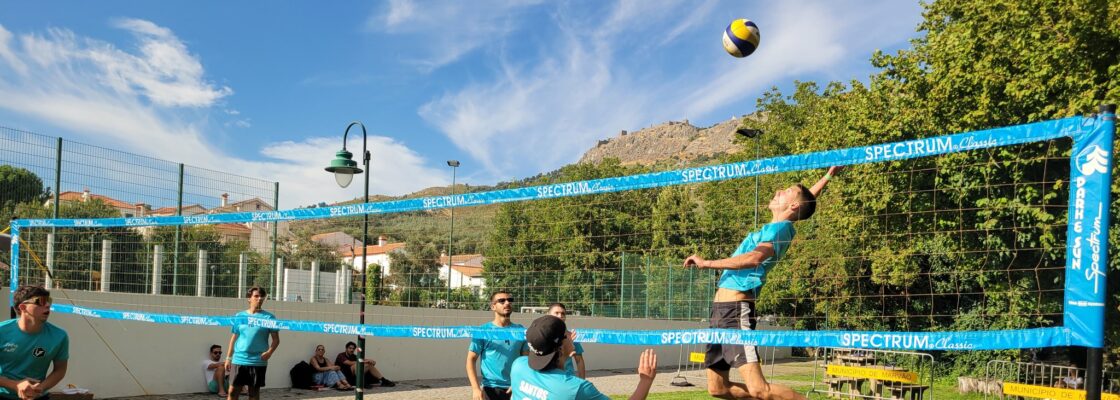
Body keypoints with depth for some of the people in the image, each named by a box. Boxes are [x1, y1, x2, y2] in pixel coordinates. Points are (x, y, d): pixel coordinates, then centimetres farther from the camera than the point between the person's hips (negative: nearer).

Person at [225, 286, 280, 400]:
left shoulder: (269, 317, -2)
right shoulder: (239, 316, 7)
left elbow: (276, 339, -2)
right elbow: (234, 338, 13)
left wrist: (269, 352, -20)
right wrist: (228, 357, 11)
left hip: (258, 361, -2)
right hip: (238, 360, 2)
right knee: (232, 391, 2)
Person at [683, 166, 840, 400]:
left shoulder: (779, 228, -8)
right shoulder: (774, 228, 17)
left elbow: (755, 257, -27)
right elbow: (806, 201, 36)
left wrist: (707, 263, -21)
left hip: (736, 310, -9)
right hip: (721, 309, 9)